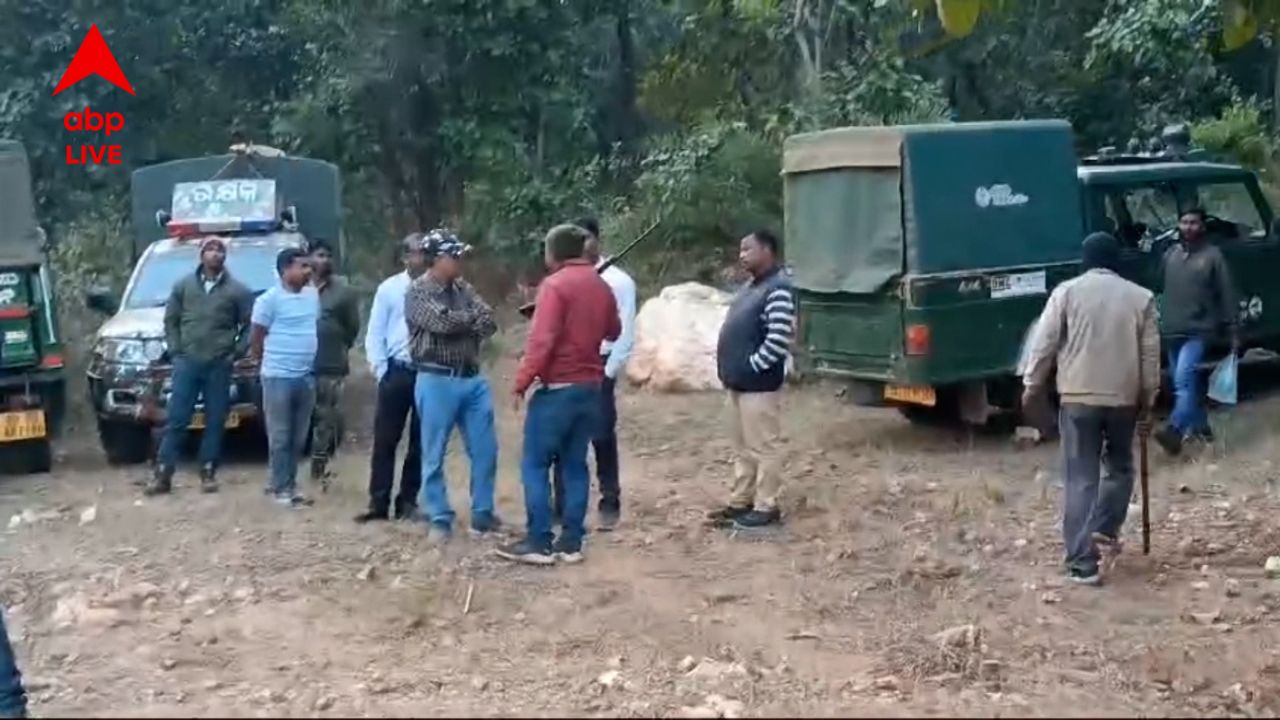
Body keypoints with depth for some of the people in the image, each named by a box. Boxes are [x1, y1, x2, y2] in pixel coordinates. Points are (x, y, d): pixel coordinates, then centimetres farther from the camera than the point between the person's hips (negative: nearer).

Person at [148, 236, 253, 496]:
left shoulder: (237, 290, 3)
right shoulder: (183, 285, 8)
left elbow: (250, 325, 5)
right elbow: (170, 320, 11)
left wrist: (237, 351, -3)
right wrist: (175, 350, 1)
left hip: (219, 365, -1)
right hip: (187, 362, 1)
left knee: (215, 421, 4)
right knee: (176, 420, -1)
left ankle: (208, 473, 12)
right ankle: (162, 474, 1)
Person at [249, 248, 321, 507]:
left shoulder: (313, 295, 8)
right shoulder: (270, 299, -10)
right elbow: (255, 339, -3)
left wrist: (311, 362, 14)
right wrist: (267, 364, 6)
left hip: (307, 377, 6)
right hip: (279, 378, -6)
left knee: (299, 438, 11)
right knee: (280, 438, -1)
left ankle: (290, 486, 19)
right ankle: (282, 489, 5)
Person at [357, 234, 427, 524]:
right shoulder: (389, 288, 2)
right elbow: (375, 334, 4)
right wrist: (380, 370, -3)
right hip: (397, 372, 0)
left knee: (420, 442, 8)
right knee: (385, 440, 2)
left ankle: (408, 502, 19)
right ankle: (378, 503, 9)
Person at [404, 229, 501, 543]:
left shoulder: (464, 288, 12)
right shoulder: (417, 292, -5)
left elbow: (488, 324, 1)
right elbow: (442, 321, -20)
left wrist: (458, 323, -15)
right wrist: (472, 317, -3)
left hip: (473, 379, 6)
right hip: (437, 381, -6)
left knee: (485, 450, 6)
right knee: (434, 455, 2)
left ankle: (482, 514, 17)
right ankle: (439, 519, 12)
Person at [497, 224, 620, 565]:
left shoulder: (555, 284, -12)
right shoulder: (601, 286, 9)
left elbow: (541, 340, -19)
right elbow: (613, 332, 23)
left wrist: (521, 382, -14)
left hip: (558, 388, -7)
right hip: (590, 387, 7)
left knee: (535, 464, 0)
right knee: (575, 464, 10)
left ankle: (538, 542, -2)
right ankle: (571, 542, 9)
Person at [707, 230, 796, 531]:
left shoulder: (778, 290, -16)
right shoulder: (751, 286, 16)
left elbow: (778, 341, -23)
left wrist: (751, 366, -15)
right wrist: (730, 368, 12)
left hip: (758, 384, -10)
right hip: (738, 382, 10)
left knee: (762, 448, -2)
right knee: (743, 447, 16)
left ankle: (766, 507, 5)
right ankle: (741, 501, 24)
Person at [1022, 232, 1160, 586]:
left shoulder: (1066, 292, 0)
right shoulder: (1141, 297, 5)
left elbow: (1044, 344, -3)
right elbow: (1150, 355, 5)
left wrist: (1032, 386, 9)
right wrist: (1147, 403, 12)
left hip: (1077, 397, -1)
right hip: (1124, 397, 1)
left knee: (1080, 479, 0)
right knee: (1120, 467, 25)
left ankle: (1082, 562, -4)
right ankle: (1104, 528, 13)